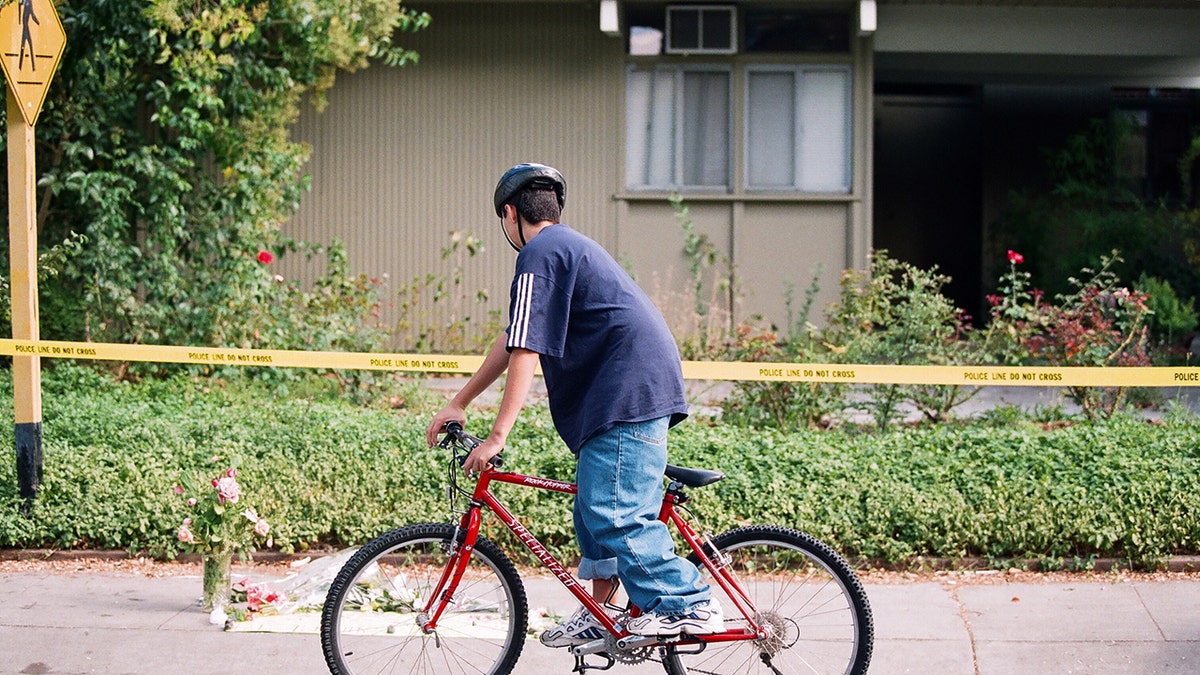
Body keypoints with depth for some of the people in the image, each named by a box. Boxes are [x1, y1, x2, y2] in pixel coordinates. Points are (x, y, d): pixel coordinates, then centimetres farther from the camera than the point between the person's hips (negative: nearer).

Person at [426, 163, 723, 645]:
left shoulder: (539, 253, -7)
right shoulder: (568, 246, 25)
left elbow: (525, 352, -15)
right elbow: (510, 340, 27)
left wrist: (497, 435, -15)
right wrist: (458, 403, 28)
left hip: (628, 393, -11)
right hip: (645, 386, 11)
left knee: (614, 512, -12)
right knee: (595, 509, 14)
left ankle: (688, 604, -10)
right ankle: (599, 616, 18)